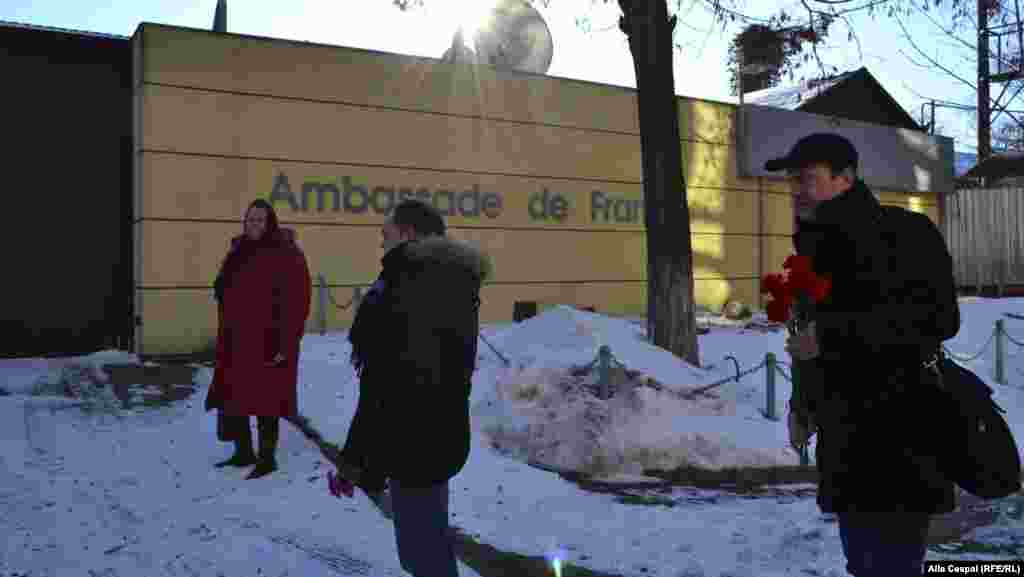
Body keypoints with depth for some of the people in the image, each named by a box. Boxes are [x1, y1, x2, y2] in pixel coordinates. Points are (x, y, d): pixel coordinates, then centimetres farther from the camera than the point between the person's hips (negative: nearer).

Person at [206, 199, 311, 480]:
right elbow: (225, 296, 18)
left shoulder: (287, 255, -10)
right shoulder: (237, 252, 12)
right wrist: (223, 338, 15)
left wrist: (286, 343, -18)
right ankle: (243, 452, 30)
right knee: (232, 397, 13)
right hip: (237, 341, 7)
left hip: (269, 342, -7)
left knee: (265, 401, 1)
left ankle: (267, 458, 15)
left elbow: (297, 302, -14)